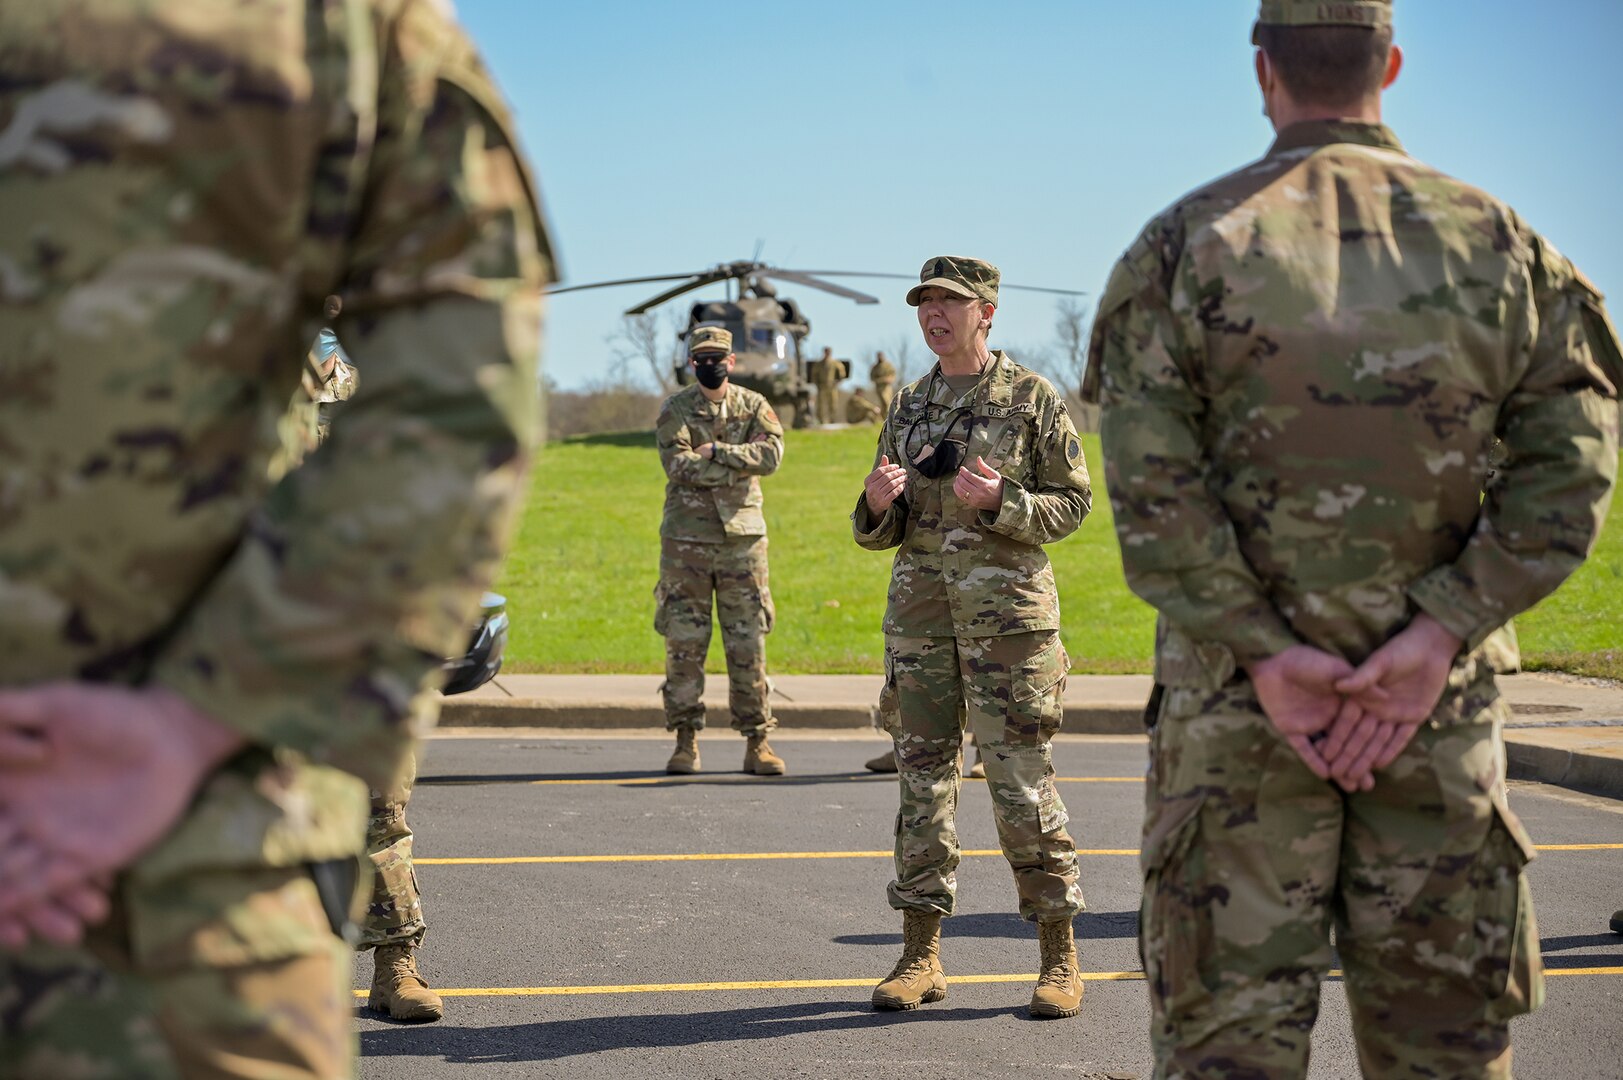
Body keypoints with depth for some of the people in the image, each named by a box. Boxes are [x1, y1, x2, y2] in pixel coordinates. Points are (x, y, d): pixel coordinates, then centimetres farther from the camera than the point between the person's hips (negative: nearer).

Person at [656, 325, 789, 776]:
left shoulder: (754, 407, 8)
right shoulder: (674, 410, 2)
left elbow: (772, 454, -11)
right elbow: (678, 465, -14)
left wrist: (715, 450, -15)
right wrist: (741, 460, -12)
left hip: (742, 537, 1)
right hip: (686, 539, -1)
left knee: (749, 644, 2)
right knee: (684, 645, 0)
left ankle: (757, 742, 6)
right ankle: (686, 741, 8)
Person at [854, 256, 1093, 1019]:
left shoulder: (1032, 398, -1)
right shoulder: (908, 406, 13)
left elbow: (1072, 503, -2)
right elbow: (882, 530, 14)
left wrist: (998, 503, -20)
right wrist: (877, 503, -10)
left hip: (1007, 606, -5)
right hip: (920, 606, 5)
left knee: (1020, 779, -6)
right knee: (922, 773, 4)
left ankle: (1059, 958, 3)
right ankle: (920, 956, 10)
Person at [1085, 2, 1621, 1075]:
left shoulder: (1187, 245, -2)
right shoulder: (1498, 243, 4)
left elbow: (1151, 484, -11)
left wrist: (1261, 652, -11)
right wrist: (1438, 636, -9)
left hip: (1235, 703, -1)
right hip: (1441, 706, 2)